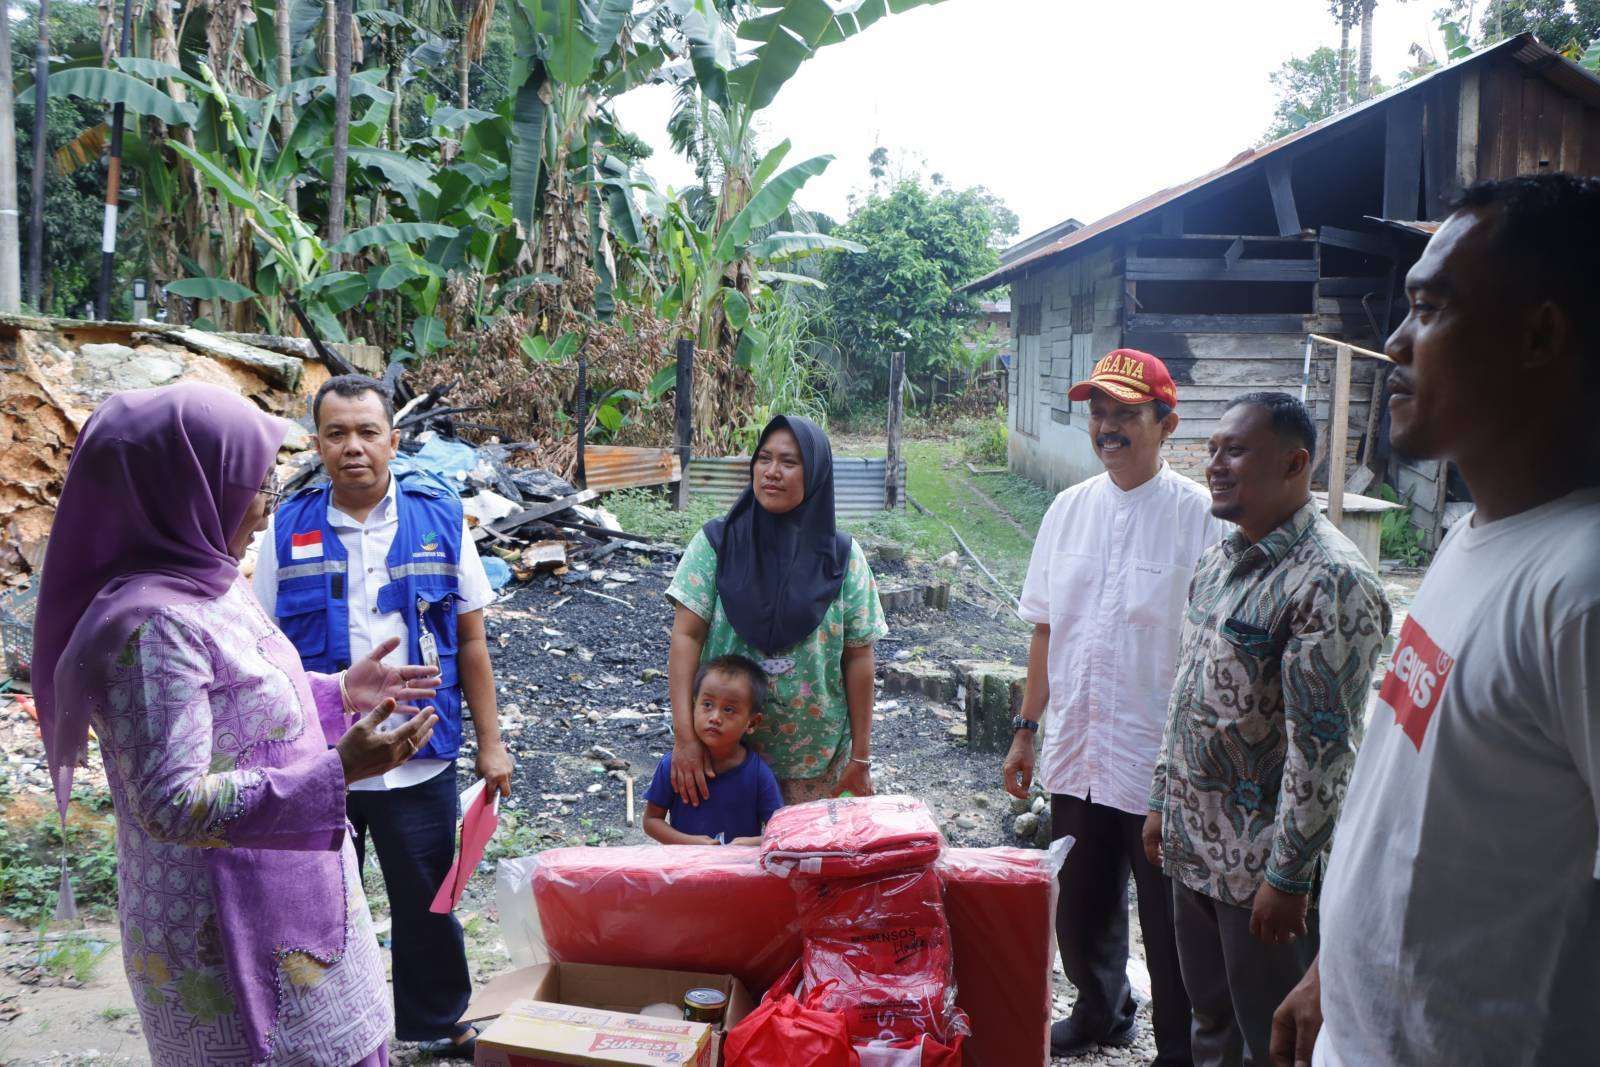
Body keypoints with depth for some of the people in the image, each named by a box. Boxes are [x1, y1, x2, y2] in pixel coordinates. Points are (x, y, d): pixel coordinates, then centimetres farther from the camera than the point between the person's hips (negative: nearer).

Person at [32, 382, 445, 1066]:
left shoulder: (207, 586, 3)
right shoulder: (150, 626, -25)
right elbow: (174, 804, -28)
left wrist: (340, 694, 9)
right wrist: (337, 772, -33)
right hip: (227, 928, -9)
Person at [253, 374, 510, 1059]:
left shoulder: (439, 518, -3)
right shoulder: (288, 529, -3)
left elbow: (470, 639, 0)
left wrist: (489, 742, 0)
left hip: (419, 763, 0)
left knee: (426, 902, 15)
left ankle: (437, 1024, 37)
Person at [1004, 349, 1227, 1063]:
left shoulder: (1198, 517, -11)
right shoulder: (1071, 509, 5)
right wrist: (1026, 729, 13)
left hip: (1161, 763, -5)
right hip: (1077, 755, 5)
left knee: (1168, 921, 7)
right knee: (1081, 906, 20)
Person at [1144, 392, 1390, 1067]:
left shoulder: (1331, 581, -21)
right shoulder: (1216, 562, 7)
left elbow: (1324, 746, -23)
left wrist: (1288, 875, -21)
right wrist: (1163, 800, 16)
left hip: (1265, 862, -8)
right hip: (1191, 846, 8)